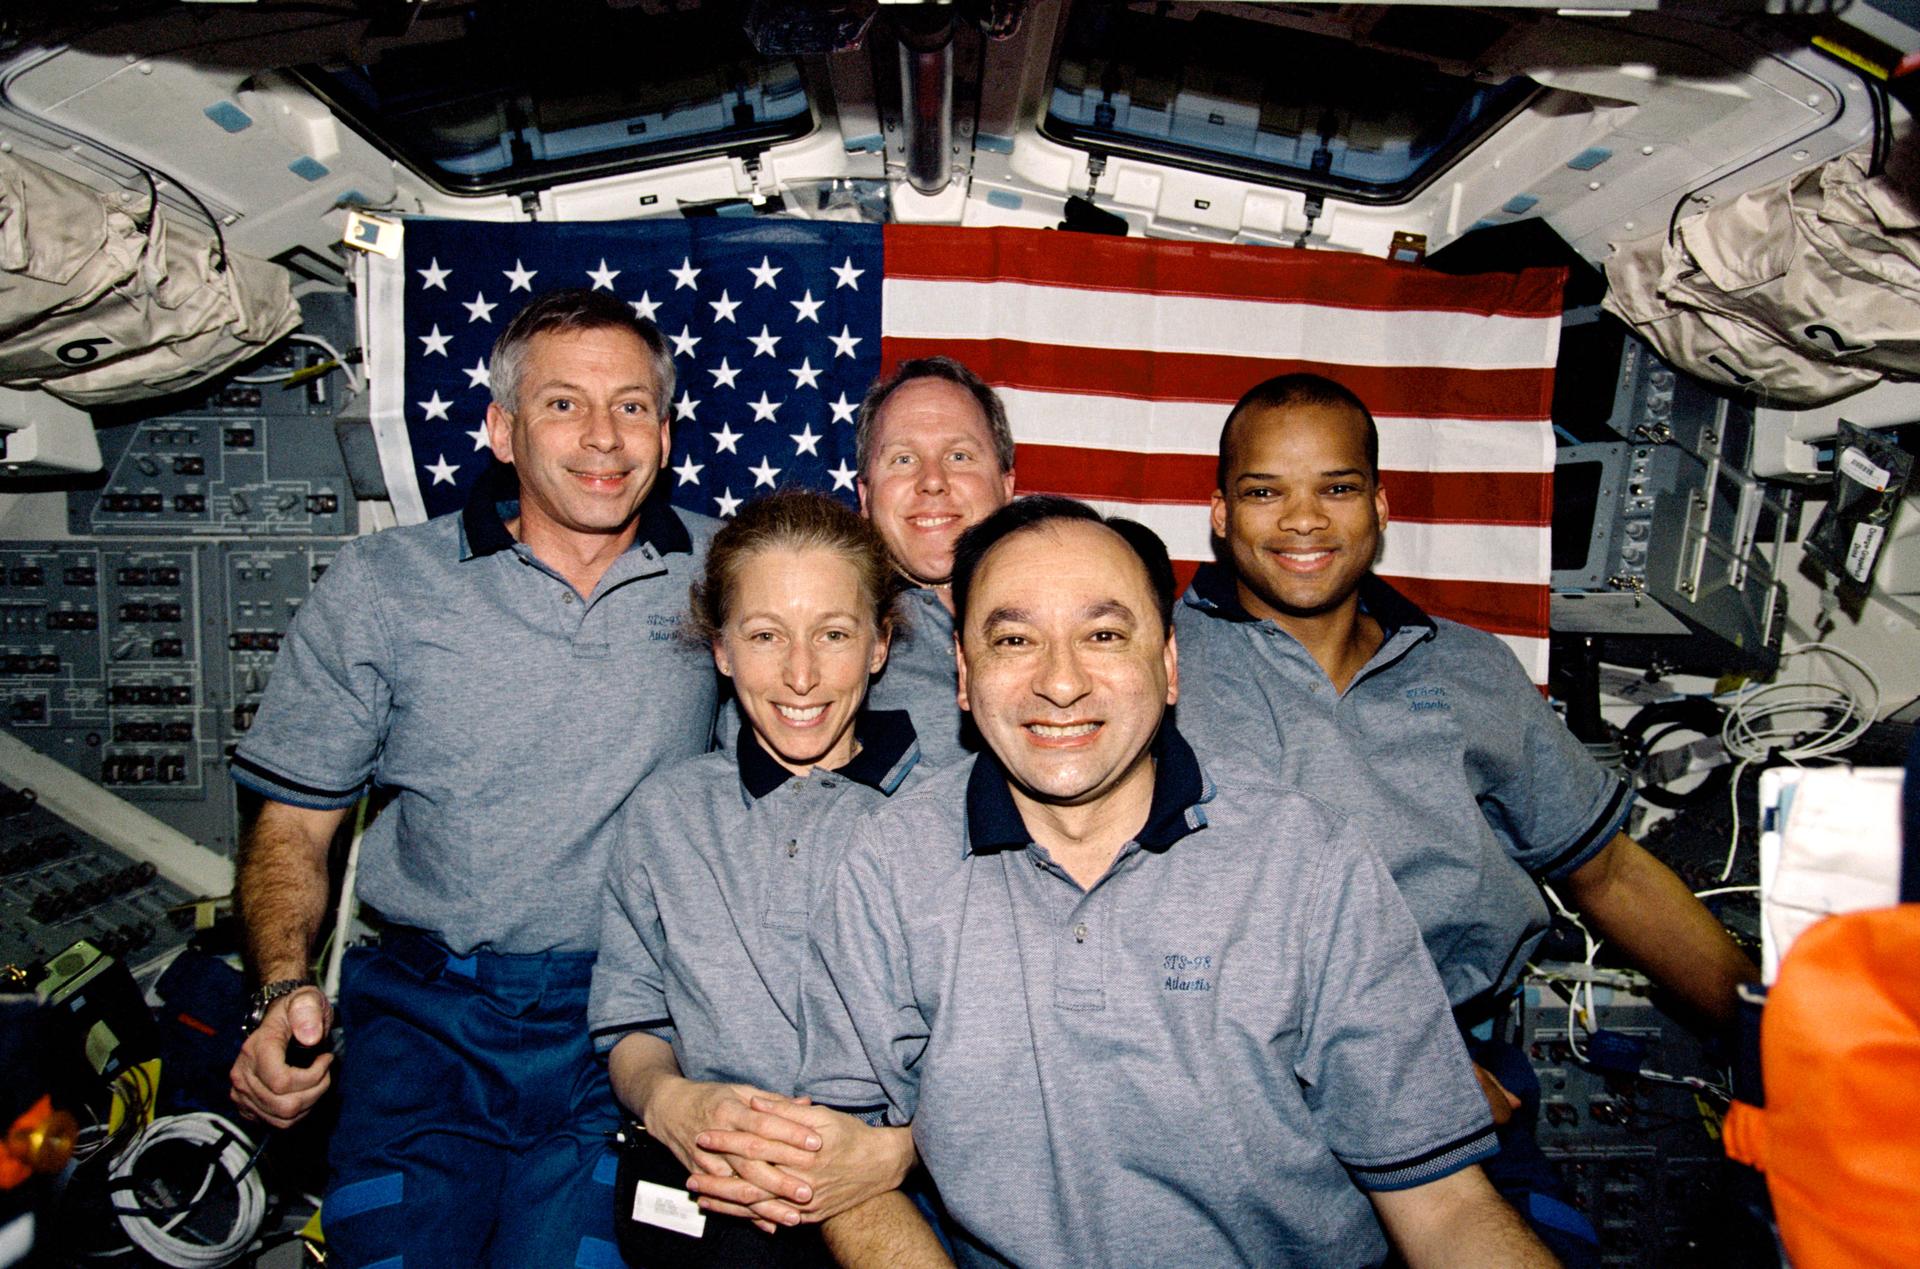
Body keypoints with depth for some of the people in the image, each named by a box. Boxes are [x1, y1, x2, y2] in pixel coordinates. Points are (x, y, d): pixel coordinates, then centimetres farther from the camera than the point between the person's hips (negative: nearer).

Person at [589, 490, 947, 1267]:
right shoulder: (664, 814, 11)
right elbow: (632, 1028, 11)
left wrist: (896, 1146, -19)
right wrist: (669, 1102, -10)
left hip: (916, 1181, -1)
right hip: (709, 1171, 2)